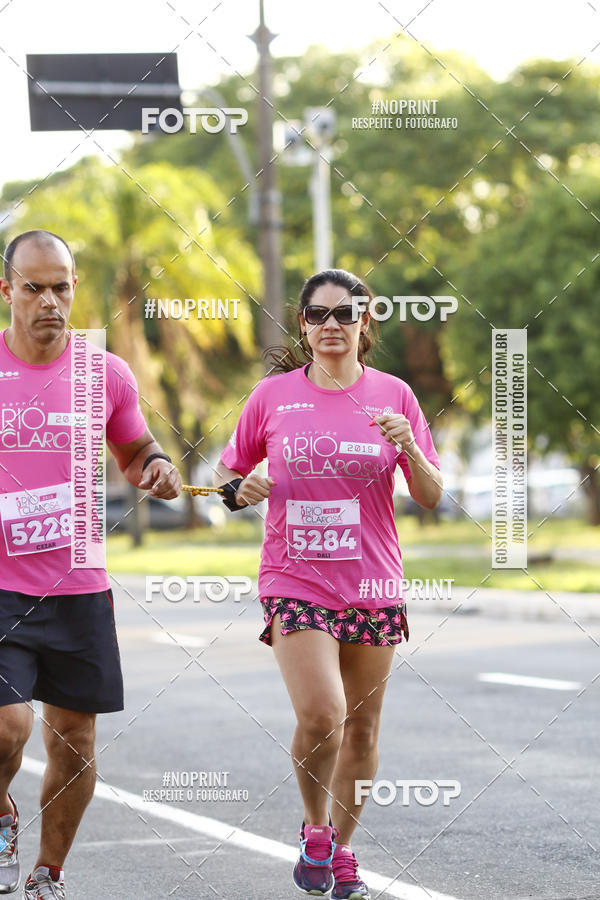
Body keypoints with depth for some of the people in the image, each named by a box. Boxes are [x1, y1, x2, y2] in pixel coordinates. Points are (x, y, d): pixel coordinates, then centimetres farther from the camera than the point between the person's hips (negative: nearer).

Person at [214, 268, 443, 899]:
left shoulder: (393, 395, 3)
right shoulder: (273, 395, 2)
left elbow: (432, 498, 4)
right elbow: (228, 470, 14)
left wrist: (409, 449, -14)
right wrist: (239, 490, -8)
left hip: (372, 585, 2)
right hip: (295, 580, -2)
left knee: (360, 728, 7)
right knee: (321, 715, -18)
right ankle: (315, 828, 8)